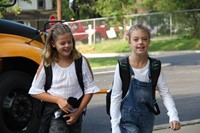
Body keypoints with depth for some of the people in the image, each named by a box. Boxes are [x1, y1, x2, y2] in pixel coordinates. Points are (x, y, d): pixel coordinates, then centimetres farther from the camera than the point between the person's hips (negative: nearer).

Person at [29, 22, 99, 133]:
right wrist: (58, 100, -15)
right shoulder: (47, 63, -7)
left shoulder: (81, 61, -5)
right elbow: (35, 91, -2)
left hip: (75, 115, 2)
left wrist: (78, 112, -7)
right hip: (55, 115, -2)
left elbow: (89, 89, 0)